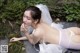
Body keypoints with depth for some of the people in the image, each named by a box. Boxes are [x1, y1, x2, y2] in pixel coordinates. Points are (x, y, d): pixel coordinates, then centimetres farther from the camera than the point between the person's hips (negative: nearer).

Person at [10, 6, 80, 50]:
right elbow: (32, 35, 12)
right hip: (66, 32, 7)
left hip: (68, 40, -7)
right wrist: (19, 39, 18)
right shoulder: (39, 23, -7)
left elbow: (33, 42, -6)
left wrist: (25, 32, -20)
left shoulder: (38, 32, -30)